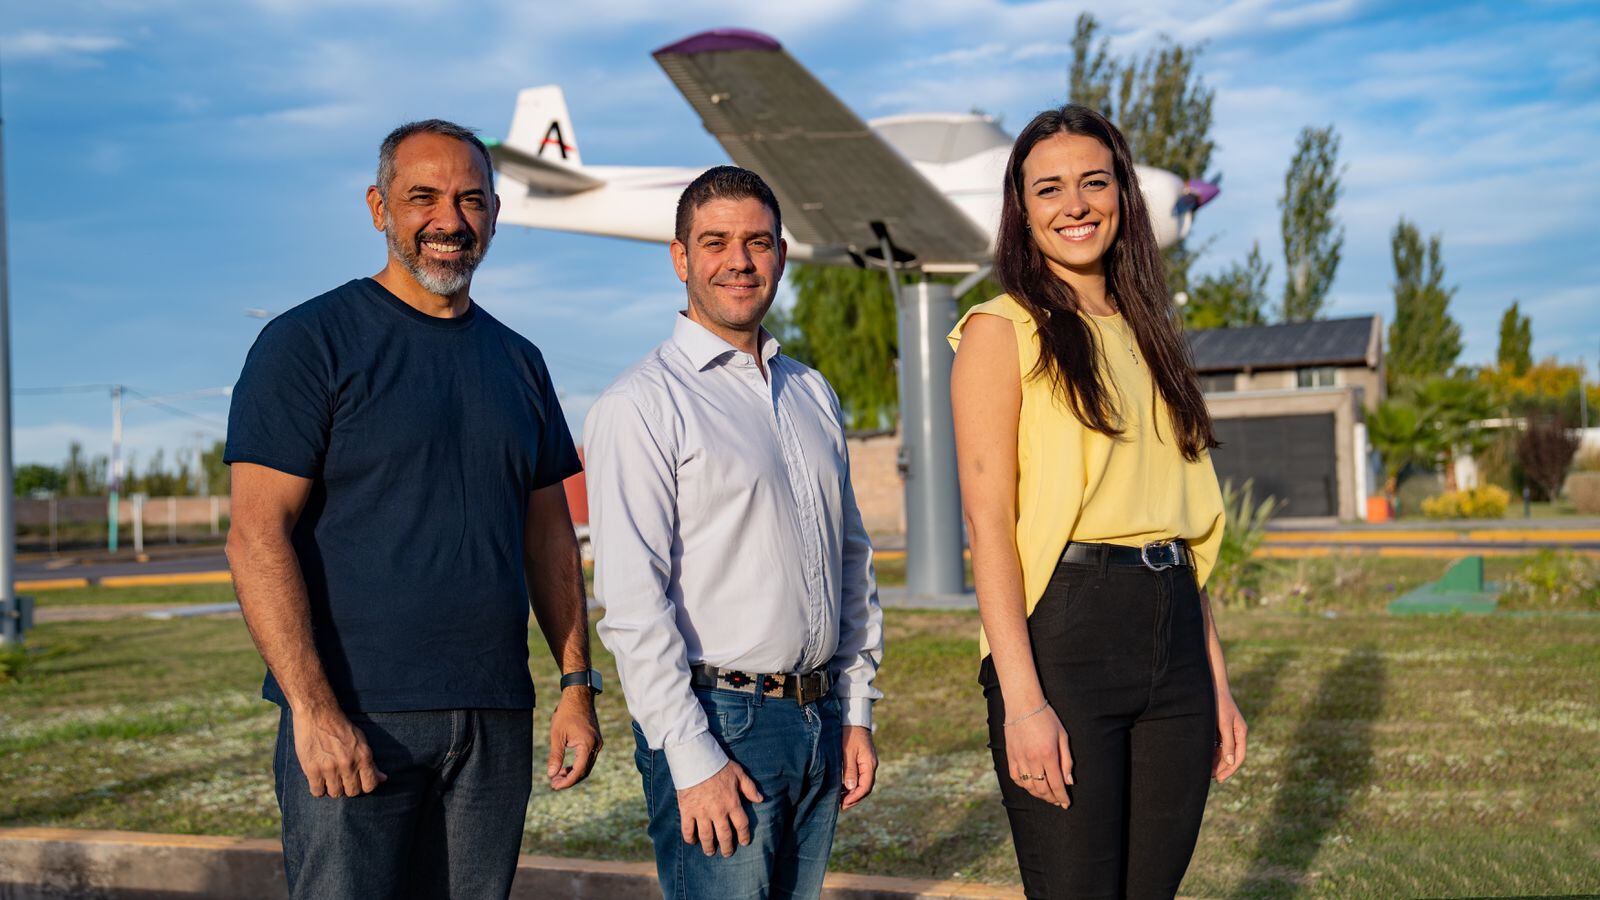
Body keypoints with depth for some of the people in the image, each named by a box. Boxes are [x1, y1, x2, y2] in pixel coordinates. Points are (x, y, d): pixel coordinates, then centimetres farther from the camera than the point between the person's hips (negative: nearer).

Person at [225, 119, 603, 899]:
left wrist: (577, 684, 9)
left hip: (496, 719, 5)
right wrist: (312, 709, -18)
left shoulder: (518, 361, 14)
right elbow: (257, 535, -10)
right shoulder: (308, 343, -3)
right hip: (352, 719, -5)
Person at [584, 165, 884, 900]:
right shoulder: (641, 405, -8)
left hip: (819, 721, 6)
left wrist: (857, 713, 13)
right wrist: (694, 759, -16)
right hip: (717, 722, -6)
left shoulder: (813, 394, 13)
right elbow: (633, 603, -14)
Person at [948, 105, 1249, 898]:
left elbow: (1184, 519, 17)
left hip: (1174, 634, 6)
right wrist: (1021, 699, -18)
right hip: (1065, 632, -6)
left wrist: (1216, 679, 13)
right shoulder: (1001, 332, -2)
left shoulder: (1146, 333, 17)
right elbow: (988, 521, -10)